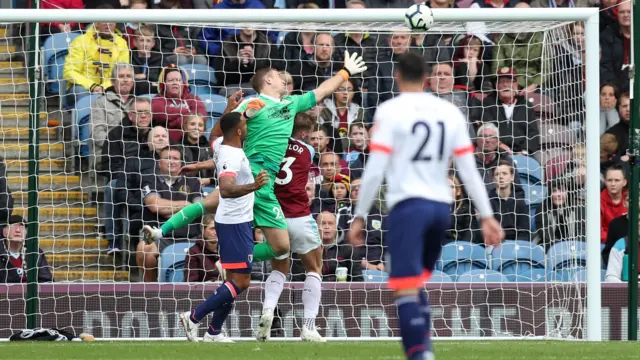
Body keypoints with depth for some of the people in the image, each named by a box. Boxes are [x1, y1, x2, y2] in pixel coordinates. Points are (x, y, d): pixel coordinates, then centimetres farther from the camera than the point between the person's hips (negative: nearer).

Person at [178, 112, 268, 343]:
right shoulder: (232, 157, -23)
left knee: (236, 280, 13)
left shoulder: (220, 144, 6)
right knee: (241, 281, -11)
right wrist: (252, 186, -53)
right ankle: (194, 317, -10)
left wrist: (232, 110, 30)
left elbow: (216, 135, 33)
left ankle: (214, 332, 14)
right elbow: (226, 189, -38)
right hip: (235, 223, -10)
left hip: (237, 222, 10)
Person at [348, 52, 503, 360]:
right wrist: (486, 216, 10)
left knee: (406, 289, -9)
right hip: (441, 207, 6)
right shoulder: (450, 112, 10)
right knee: (416, 286, 22)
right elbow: (469, 170, 8)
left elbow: (375, 169, -9)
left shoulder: (390, 111, -3)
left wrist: (360, 216, -4)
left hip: (409, 205, -5)